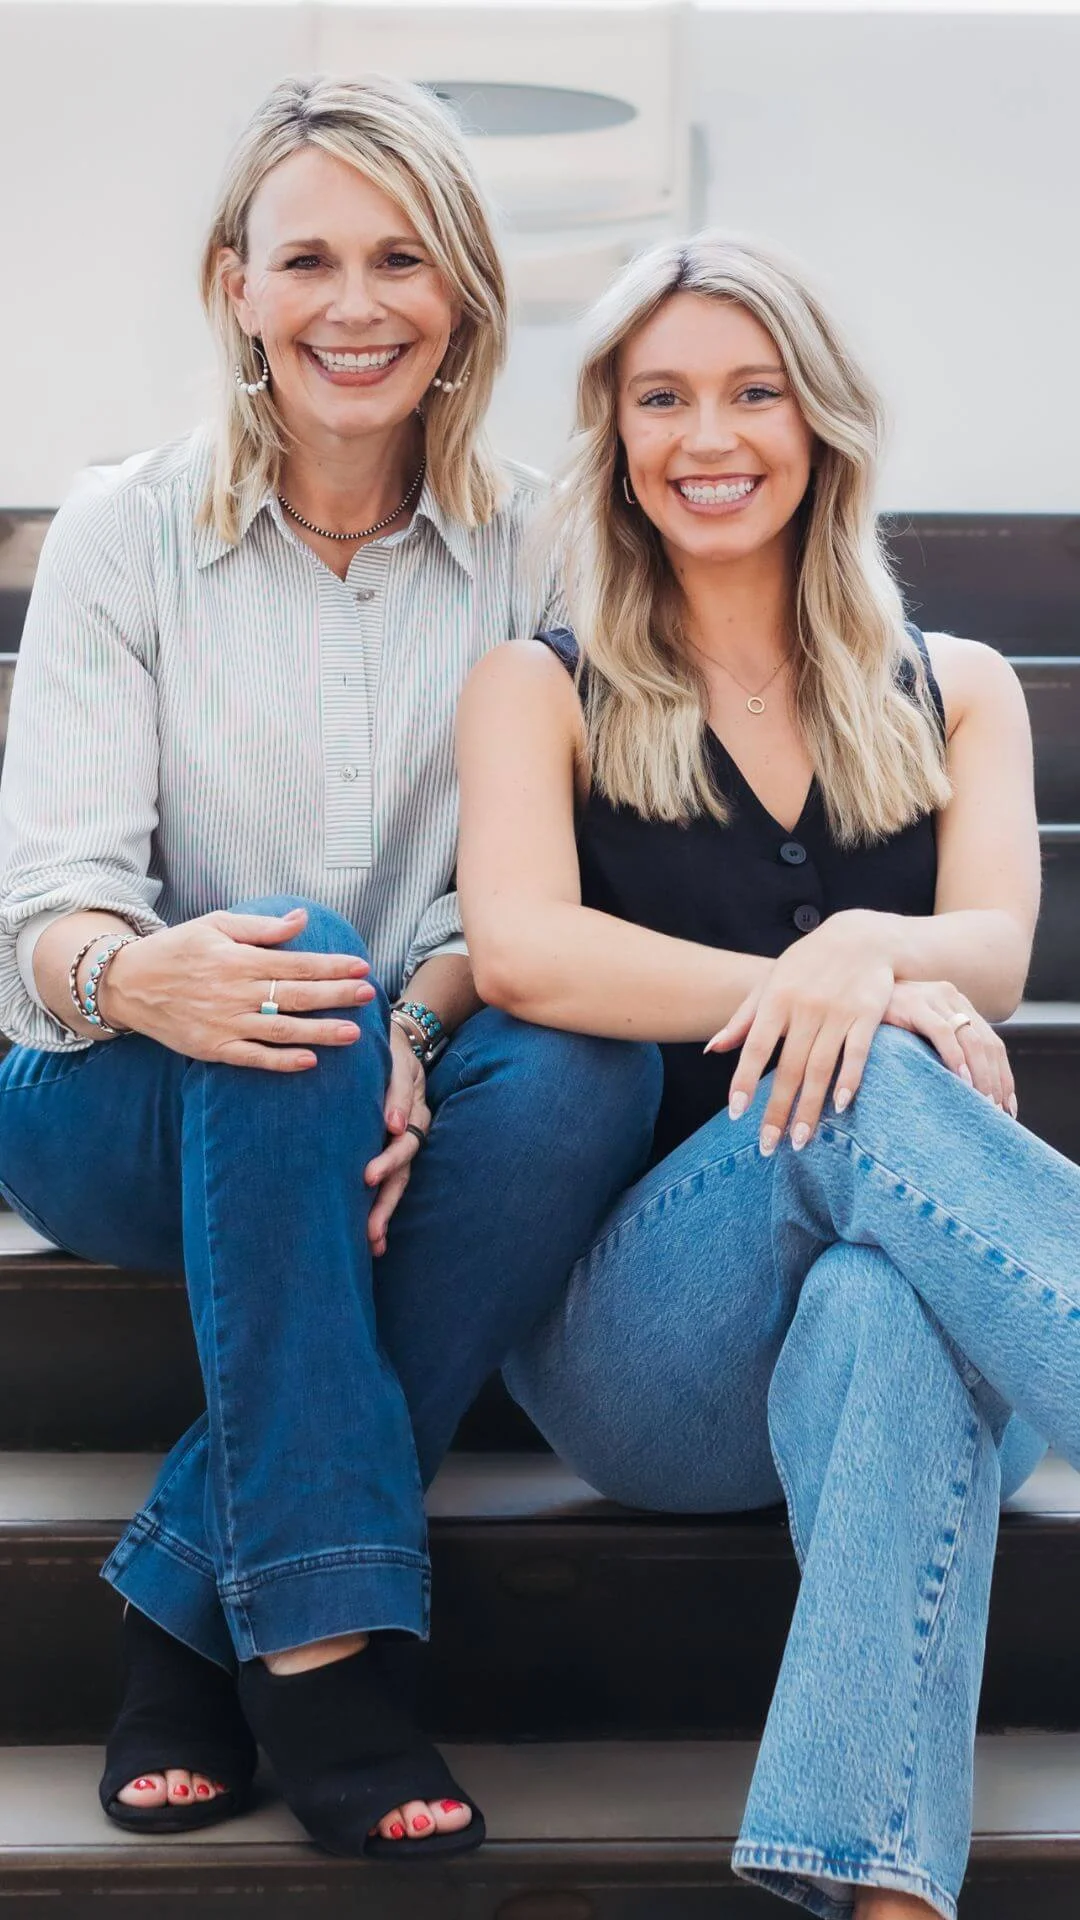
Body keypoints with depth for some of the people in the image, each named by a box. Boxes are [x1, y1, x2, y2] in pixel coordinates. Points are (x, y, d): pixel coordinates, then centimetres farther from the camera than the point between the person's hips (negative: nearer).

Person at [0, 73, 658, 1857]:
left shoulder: (531, 549, 2)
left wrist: (411, 1032, -26)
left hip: (409, 1111, 2)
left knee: (585, 1070, -31)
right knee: (293, 961, -34)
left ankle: (192, 1602, -25)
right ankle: (322, 1635, -34)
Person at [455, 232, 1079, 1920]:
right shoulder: (541, 693, 12)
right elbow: (519, 952, -8)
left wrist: (867, 951, -26)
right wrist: (835, 1003, -21)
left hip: (905, 1295, 1)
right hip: (636, 1349, -1)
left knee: (890, 1304, -37)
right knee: (868, 1080, -33)